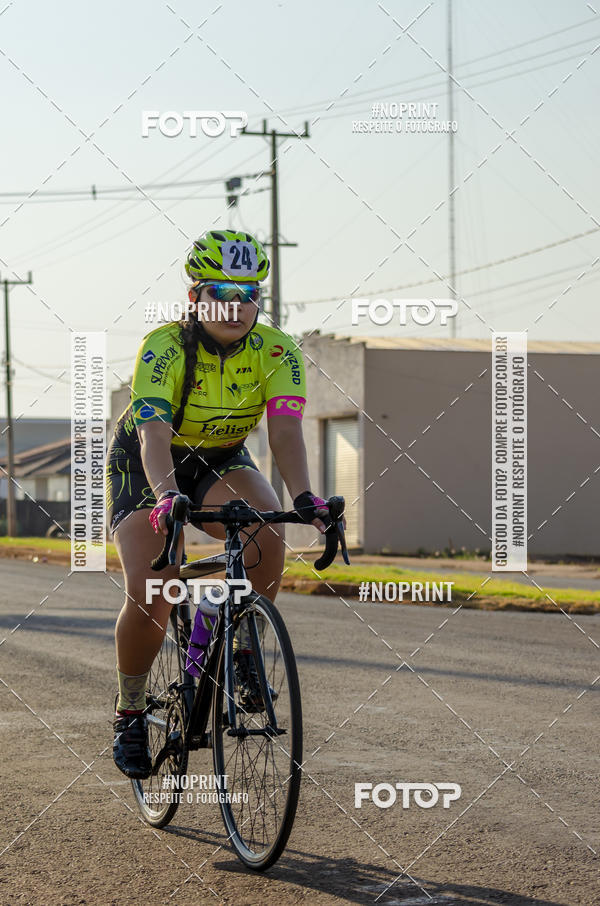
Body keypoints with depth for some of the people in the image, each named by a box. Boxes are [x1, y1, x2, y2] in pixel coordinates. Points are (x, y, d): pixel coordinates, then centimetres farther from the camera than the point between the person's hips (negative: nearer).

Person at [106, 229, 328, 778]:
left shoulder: (276, 352, -19)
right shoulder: (164, 348, -27)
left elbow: (285, 431, -31)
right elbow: (154, 435, -39)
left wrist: (304, 496, -50)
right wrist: (166, 495, -59)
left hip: (221, 463, 2)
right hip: (145, 467, -2)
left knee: (267, 528, -31)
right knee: (149, 594, -19)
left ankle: (242, 649, -9)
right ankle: (130, 714, 3)